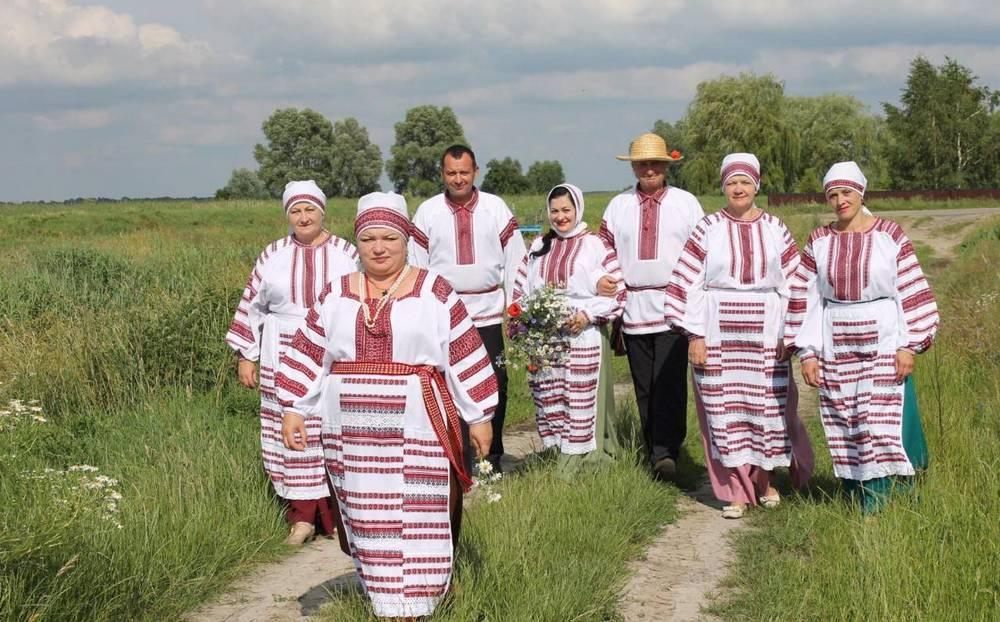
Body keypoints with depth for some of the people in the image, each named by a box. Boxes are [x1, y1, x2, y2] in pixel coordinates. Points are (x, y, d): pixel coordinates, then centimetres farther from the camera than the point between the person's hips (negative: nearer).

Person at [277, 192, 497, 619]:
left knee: (418, 519, -1)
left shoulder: (435, 291, 0)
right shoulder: (336, 295, 8)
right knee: (367, 519, 7)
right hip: (352, 432, 3)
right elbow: (308, 356, 11)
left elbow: (465, 357, 1)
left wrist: (479, 416, 1)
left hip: (416, 430, -3)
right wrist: (293, 409, 5)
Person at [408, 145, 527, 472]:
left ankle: (492, 456, 13)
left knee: (494, 385, 1)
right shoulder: (427, 212, 2)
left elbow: (514, 260, 5)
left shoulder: (496, 208, 3)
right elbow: (415, 266, 5)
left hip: (488, 314, 0)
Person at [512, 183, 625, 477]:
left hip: (583, 337, -4)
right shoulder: (539, 246, 15)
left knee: (582, 403, -5)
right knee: (550, 403, 3)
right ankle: (562, 461, 11)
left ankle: (573, 470, -1)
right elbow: (521, 289, 18)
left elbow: (617, 291, -3)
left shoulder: (594, 246, 0)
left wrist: (588, 314, -14)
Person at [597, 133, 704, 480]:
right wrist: (601, 279, -6)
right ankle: (656, 453, 15)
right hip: (633, 306, 3)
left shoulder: (686, 203, 6)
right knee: (644, 386, 7)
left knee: (669, 383, -14)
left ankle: (666, 453, -16)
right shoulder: (618, 206, 12)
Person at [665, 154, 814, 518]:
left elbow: (792, 284, 8)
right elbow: (689, 283, 0)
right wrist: (694, 335, -6)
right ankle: (737, 491, 10)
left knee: (769, 405, 3)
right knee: (724, 410, 1)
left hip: (765, 335, 1)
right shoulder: (708, 229, 2)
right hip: (718, 335, -1)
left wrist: (789, 334, 1)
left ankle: (765, 480, 24)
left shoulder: (775, 229, 6)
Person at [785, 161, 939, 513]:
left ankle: (882, 510, 0)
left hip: (883, 346, -2)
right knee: (845, 431, 3)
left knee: (885, 426, -6)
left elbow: (911, 290, -2)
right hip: (837, 350, 3)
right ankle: (861, 505, 10)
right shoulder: (819, 241, 5)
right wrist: (807, 352, 2)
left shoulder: (889, 235, -2)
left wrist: (910, 346, -7)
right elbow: (806, 298, 6)